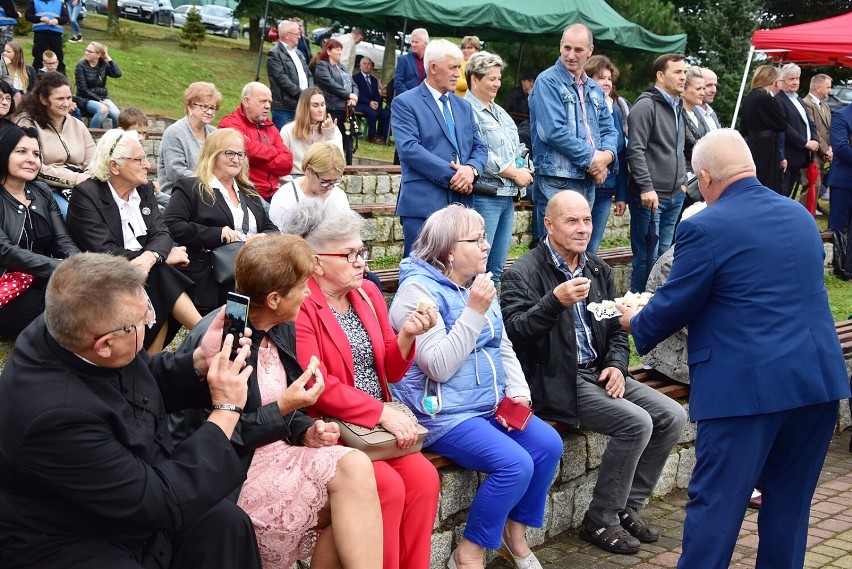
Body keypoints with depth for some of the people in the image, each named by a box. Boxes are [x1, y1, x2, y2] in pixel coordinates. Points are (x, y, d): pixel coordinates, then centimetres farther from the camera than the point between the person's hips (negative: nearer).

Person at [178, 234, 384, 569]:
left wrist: (307, 431, -2)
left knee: (355, 466, -20)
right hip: (237, 471, -8)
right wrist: (282, 409, -16)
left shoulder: (282, 329, 8)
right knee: (353, 470, -22)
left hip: (276, 454, 8)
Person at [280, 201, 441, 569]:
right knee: (388, 486, -24)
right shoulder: (299, 304, -11)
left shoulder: (368, 294, 9)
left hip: (378, 424, 6)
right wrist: (381, 412, -20)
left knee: (424, 477, -16)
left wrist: (406, 336, -7)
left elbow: (389, 372, 13)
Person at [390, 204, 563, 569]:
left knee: (548, 445, -10)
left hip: (491, 405, 8)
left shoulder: (479, 283, 11)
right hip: (443, 415, -8)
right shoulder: (418, 289, -15)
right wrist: (475, 311, -25)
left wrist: (518, 393, -1)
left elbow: (503, 346, 15)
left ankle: (515, 533, 11)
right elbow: (439, 366, -23)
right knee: (516, 465, -23)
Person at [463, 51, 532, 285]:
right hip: (484, 195, -9)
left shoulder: (499, 112, 21)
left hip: (508, 195, 9)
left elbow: (517, 147, 26)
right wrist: (514, 173, -11)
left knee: (496, 268, 11)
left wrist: (524, 169, 6)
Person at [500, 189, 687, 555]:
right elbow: (515, 332, -23)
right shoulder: (523, 274, -9)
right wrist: (556, 301, -36)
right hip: (557, 381, -8)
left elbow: (616, 328, 19)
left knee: (672, 416, -4)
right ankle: (600, 521, -4)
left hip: (597, 373, 8)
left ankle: (628, 506, 10)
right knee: (636, 423, -22)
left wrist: (617, 364, 0)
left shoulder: (598, 270, 13)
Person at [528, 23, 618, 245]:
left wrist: (607, 155, -7)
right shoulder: (548, 81, -6)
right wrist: (591, 158, -13)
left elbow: (609, 130, 16)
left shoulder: (595, 89, 17)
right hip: (556, 182, -8)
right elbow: (554, 131, -17)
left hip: (589, 181, 8)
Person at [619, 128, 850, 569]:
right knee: (790, 500, 16)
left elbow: (672, 306, -4)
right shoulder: (800, 216, 12)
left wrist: (636, 323, 17)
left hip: (747, 384, -6)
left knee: (716, 500, 1)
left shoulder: (705, 227, -10)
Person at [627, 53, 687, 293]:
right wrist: (647, 187, -22)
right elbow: (635, 150, -18)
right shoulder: (646, 105, -11)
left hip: (675, 195, 9)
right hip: (650, 195, -9)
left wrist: (683, 181, 19)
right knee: (647, 257, -5)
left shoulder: (677, 107, 17)